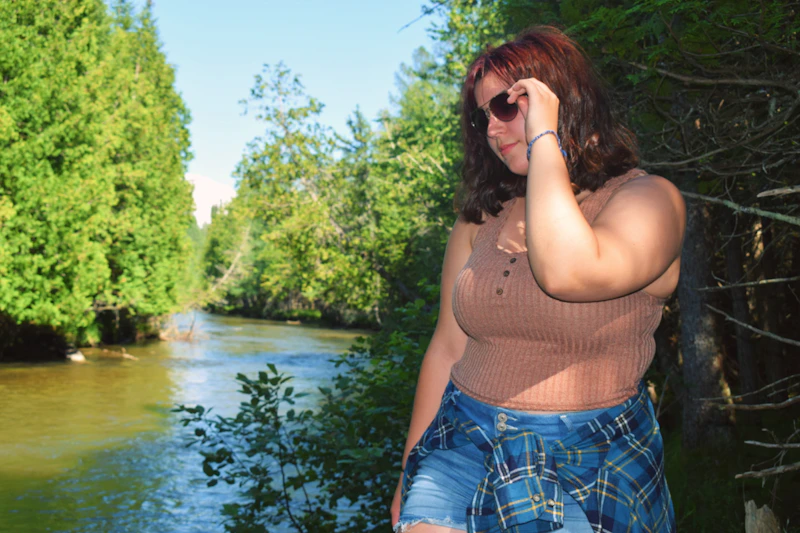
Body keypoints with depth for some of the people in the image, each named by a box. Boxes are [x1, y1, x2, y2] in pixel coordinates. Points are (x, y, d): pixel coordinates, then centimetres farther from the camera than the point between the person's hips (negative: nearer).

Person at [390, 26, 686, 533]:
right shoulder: (481, 219, 9)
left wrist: (544, 138, -17)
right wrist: (409, 476, 14)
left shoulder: (647, 198, -6)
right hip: (466, 438, 3)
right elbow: (447, 349, 12)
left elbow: (565, 273, -27)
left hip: (589, 464, -3)